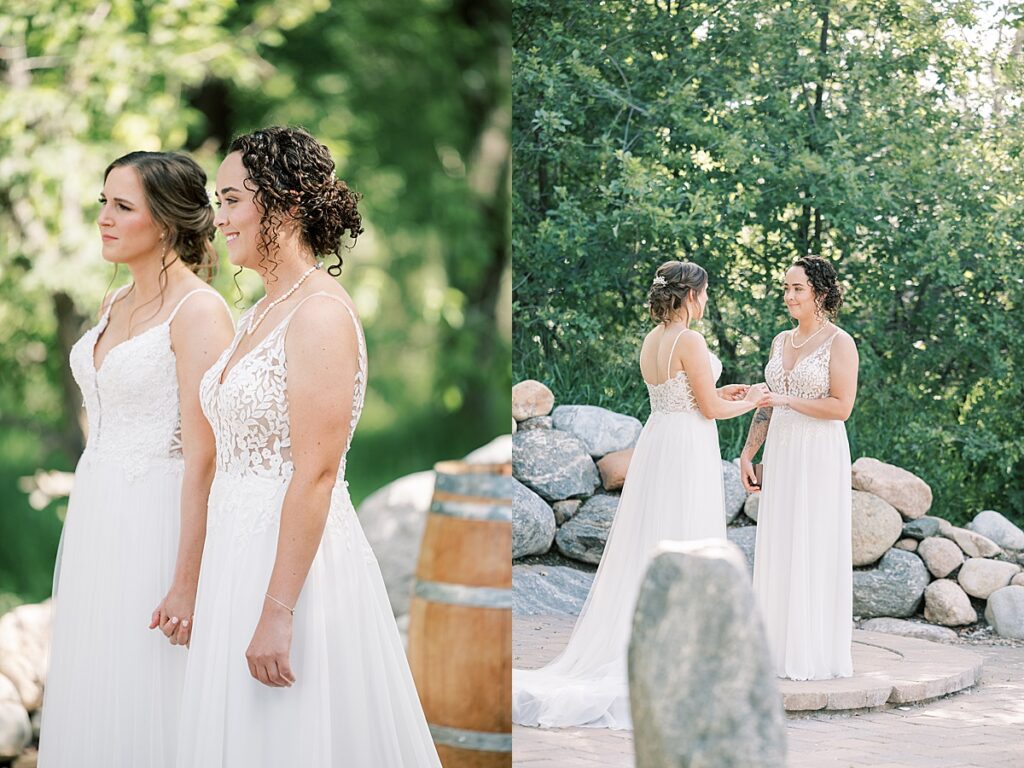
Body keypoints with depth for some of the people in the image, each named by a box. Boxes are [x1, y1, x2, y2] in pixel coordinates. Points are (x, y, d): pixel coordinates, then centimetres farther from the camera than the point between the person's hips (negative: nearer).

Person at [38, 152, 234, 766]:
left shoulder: (199, 311, -14)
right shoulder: (115, 307, 13)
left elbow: (203, 459, -18)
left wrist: (187, 582, -21)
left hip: (159, 525, -8)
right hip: (97, 520, 8)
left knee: (146, 715, -2)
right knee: (92, 706, 12)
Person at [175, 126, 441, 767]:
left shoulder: (321, 312, -15)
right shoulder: (260, 313, 13)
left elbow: (315, 473, -21)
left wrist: (278, 611, -24)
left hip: (296, 559, -9)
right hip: (240, 549, 9)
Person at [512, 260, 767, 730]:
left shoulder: (651, 340, 11)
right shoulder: (689, 341, -15)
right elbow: (710, 409, -12)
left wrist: (719, 392, 26)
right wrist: (750, 402, 6)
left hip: (655, 442, 8)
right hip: (689, 448, -8)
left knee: (648, 546, 11)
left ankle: (632, 647, 13)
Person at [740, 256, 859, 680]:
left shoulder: (839, 343, -7)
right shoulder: (781, 341, 13)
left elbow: (841, 406, -14)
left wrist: (788, 400, -17)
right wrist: (748, 452, 12)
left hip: (821, 454, -7)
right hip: (781, 453, 7)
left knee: (815, 549, -3)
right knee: (778, 550, 7)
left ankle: (814, 654, 3)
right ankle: (780, 648, 13)